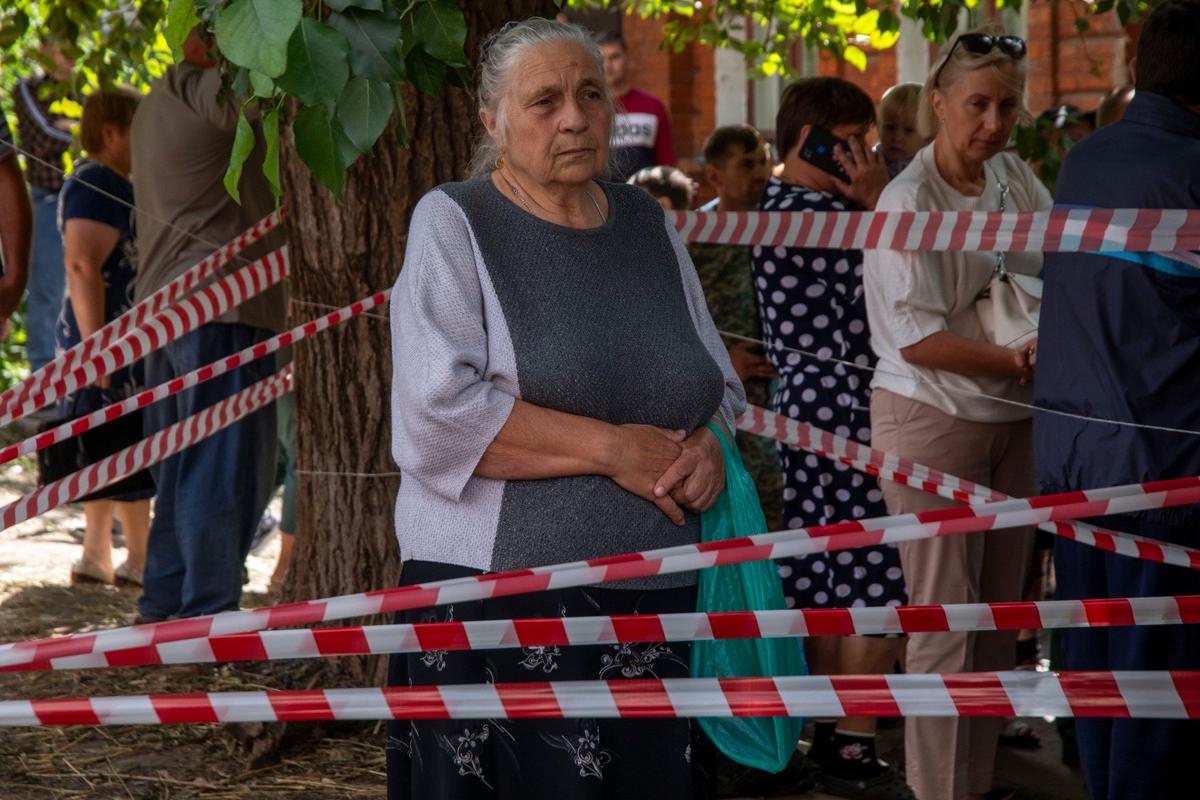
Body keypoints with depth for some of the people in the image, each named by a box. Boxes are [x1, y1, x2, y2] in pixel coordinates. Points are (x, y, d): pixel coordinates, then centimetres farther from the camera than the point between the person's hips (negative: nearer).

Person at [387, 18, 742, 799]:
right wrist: (613, 449, -15)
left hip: (656, 598, 5)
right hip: (496, 601, -5)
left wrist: (708, 446, -4)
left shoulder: (649, 225, 13)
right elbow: (438, 417, -14)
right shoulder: (453, 223, -3)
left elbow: (718, 385, 19)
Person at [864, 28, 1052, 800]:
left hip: (1014, 418, 7)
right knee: (946, 621, -1)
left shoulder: (1017, 178, 4)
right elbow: (917, 337, -19)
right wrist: (1020, 360, -21)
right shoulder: (910, 201, -15)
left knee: (1000, 614, 13)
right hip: (933, 419, -6)